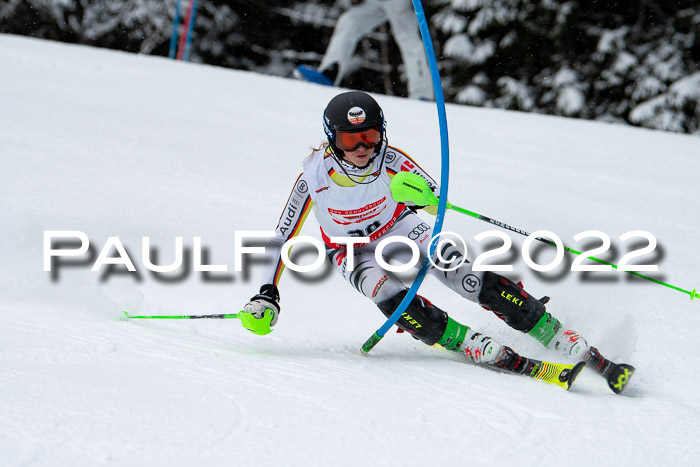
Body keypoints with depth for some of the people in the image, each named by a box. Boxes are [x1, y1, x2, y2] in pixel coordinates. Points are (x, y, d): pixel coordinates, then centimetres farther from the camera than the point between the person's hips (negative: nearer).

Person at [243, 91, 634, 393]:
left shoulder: (389, 160, -25)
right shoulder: (315, 178, -25)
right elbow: (283, 238, -14)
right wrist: (267, 294, -19)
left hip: (402, 231, 1)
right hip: (355, 253, -1)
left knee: (476, 281, -20)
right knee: (393, 299, -34)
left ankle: (570, 344, -19)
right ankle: (491, 354, -36)